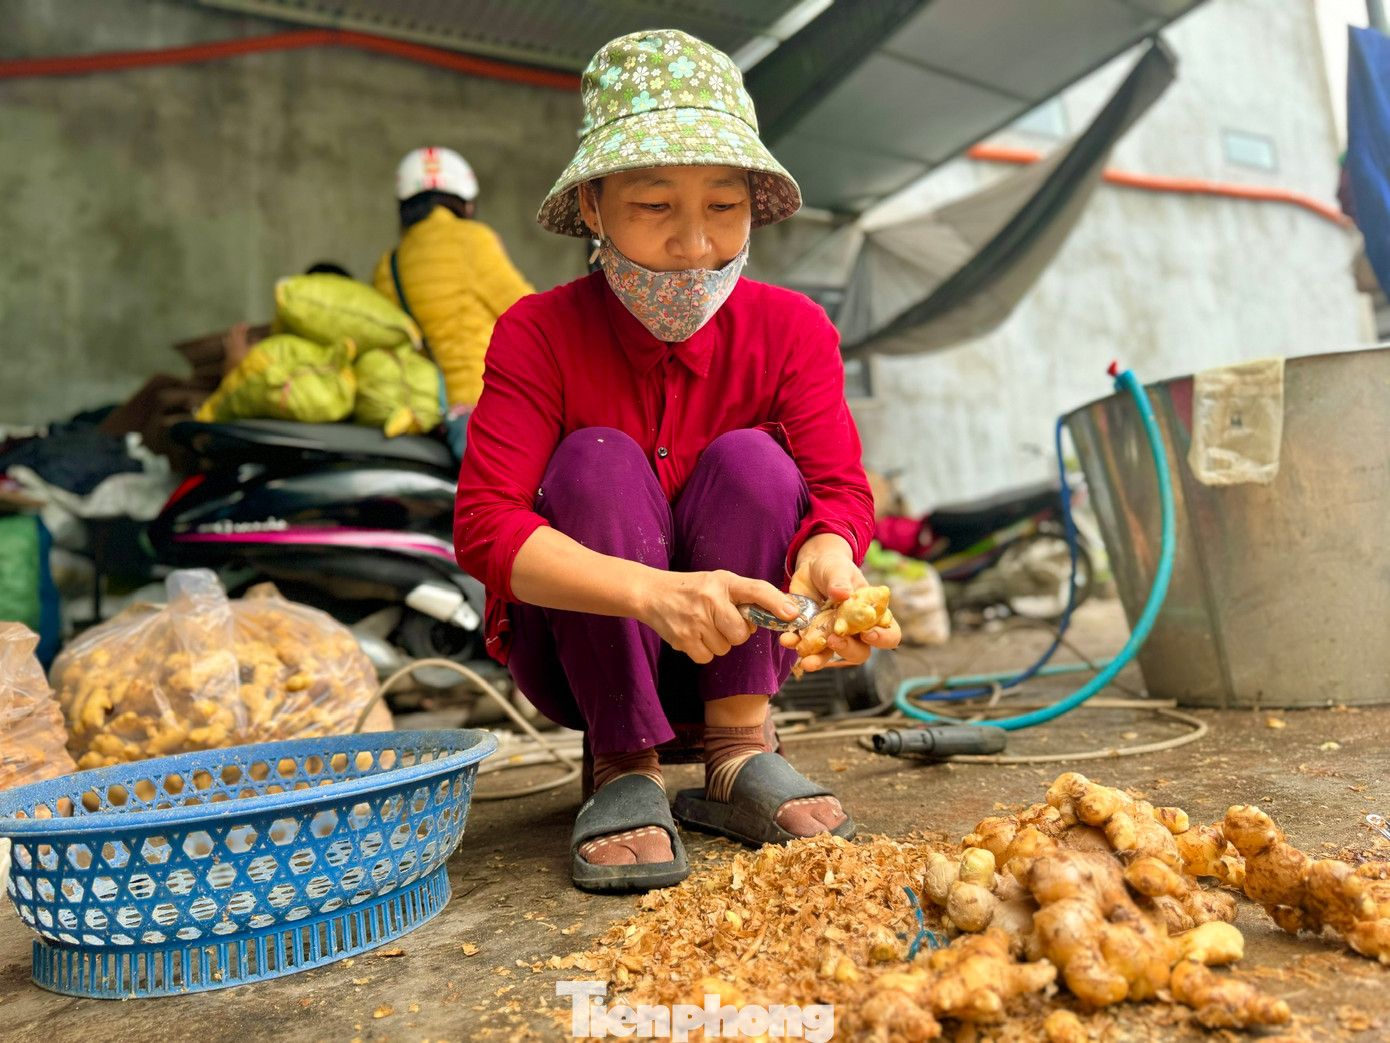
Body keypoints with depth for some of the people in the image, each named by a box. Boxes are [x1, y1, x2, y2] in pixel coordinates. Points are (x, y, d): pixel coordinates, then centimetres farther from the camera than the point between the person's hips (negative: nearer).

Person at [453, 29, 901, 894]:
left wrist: (828, 559, -44)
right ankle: (628, 772, -17)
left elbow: (841, 489, -18)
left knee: (753, 458, -22)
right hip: (577, 647, -1)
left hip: (734, 650, 2)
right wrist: (653, 592, -43)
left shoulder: (793, 330, -8)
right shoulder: (539, 335, -16)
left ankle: (739, 753, -16)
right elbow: (483, 524, -27)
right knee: (599, 462, -27)